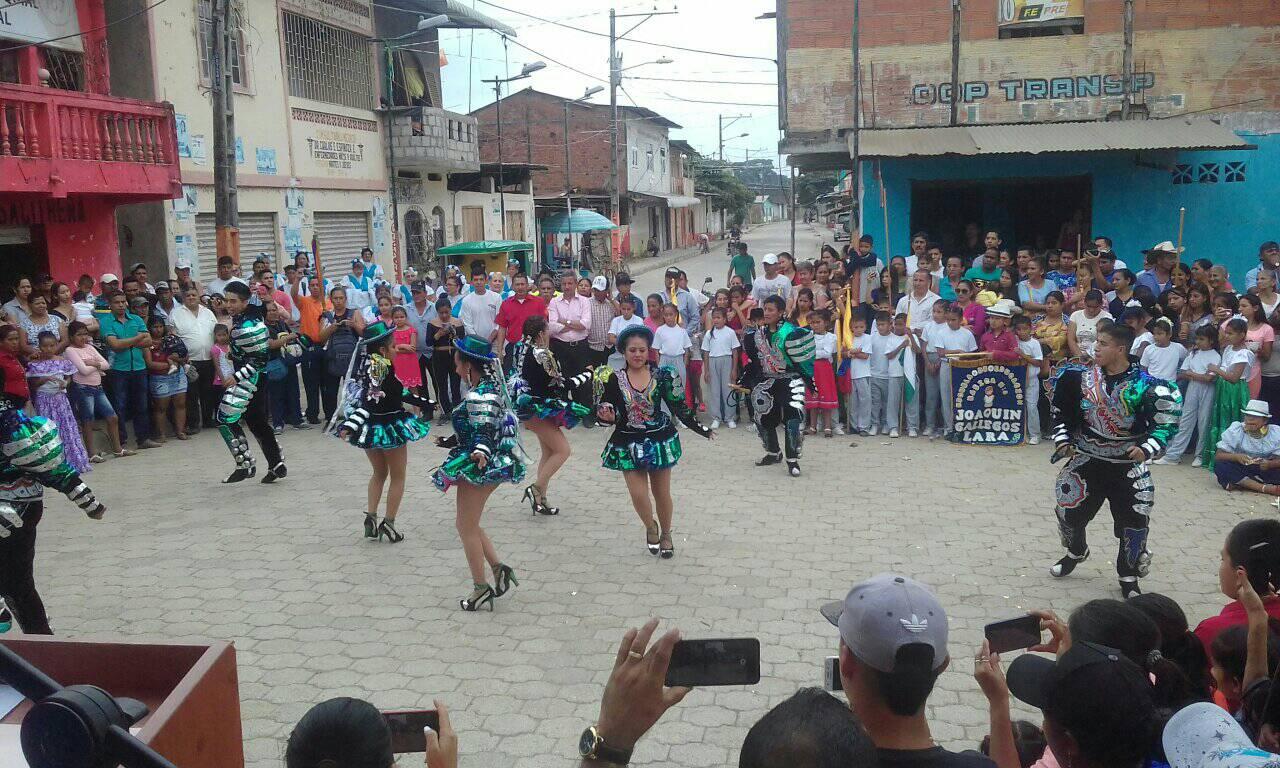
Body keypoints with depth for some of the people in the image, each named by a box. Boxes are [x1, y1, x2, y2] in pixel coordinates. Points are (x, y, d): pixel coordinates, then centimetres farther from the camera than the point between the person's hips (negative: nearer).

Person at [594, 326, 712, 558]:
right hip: (628, 444, 0)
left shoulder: (661, 375, -7)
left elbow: (678, 407, 1)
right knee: (638, 495, -6)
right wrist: (607, 416, -26)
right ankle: (651, 528, 27)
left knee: (662, 494, 11)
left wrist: (702, 429, 1)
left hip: (659, 441, 0)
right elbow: (605, 413, -2)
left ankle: (666, 534, 38)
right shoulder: (613, 378, -8)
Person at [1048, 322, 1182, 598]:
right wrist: (1062, 439, 0)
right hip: (1087, 461, 3)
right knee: (1069, 512, 10)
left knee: (1134, 520, -2)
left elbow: (1168, 414, -11)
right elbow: (1062, 410, 8)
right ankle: (1076, 551, 44)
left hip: (1127, 466, -3)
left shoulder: (1142, 384, -16)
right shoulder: (1082, 377, -5)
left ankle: (1128, 577, 21)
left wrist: (1147, 449, -20)